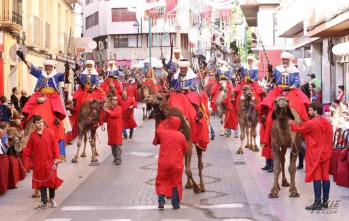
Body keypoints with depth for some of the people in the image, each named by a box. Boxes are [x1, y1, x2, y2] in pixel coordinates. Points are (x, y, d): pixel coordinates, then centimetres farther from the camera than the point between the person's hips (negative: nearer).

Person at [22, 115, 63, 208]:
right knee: (41, 181, 6)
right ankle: (44, 202, 15)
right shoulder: (32, 135, 2)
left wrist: (56, 158, -8)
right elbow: (29, 148, 2)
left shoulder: (49, 133, -4)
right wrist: (23, 152, -18)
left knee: (51, 180, 2)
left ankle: (52, 199, 23)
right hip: (38, 163, 2)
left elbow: (55, 146, -3)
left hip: (49, 161, -2)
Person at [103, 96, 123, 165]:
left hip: (117, 128, -5)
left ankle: (118, 159, -9)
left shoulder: (119, 108, -2)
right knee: (112, 144, 8)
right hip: (110, 128, 5)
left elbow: (115, 114, -20)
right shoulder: (108, 109, 12)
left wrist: (108, 111, -17)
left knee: (118, 144, -8)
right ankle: (115, 157, 19)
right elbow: (107, 118, 14)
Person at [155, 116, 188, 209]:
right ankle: (175, 204, 11)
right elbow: (185, 149, 7)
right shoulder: (181, 136, -5)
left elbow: (158, 130, 22)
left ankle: (161, 200, -4)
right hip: (177, 164, 0)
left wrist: (164, 121, 34)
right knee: (176, 183, 10)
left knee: (161, 181, 13)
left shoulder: (162, 133, -4)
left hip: (163, 163, 1)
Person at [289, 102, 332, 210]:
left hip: (315, 154, -7)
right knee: (325, 176, 9)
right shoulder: (328, 123, 7)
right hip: (326, 153, 7)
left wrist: (291, 123, 16)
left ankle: (317, 202, -4)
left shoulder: (311, 123, -14)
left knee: (316, 177, -4)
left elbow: (299, 129, -1)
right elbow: (329, 138, 13)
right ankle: (325, 201, 14)